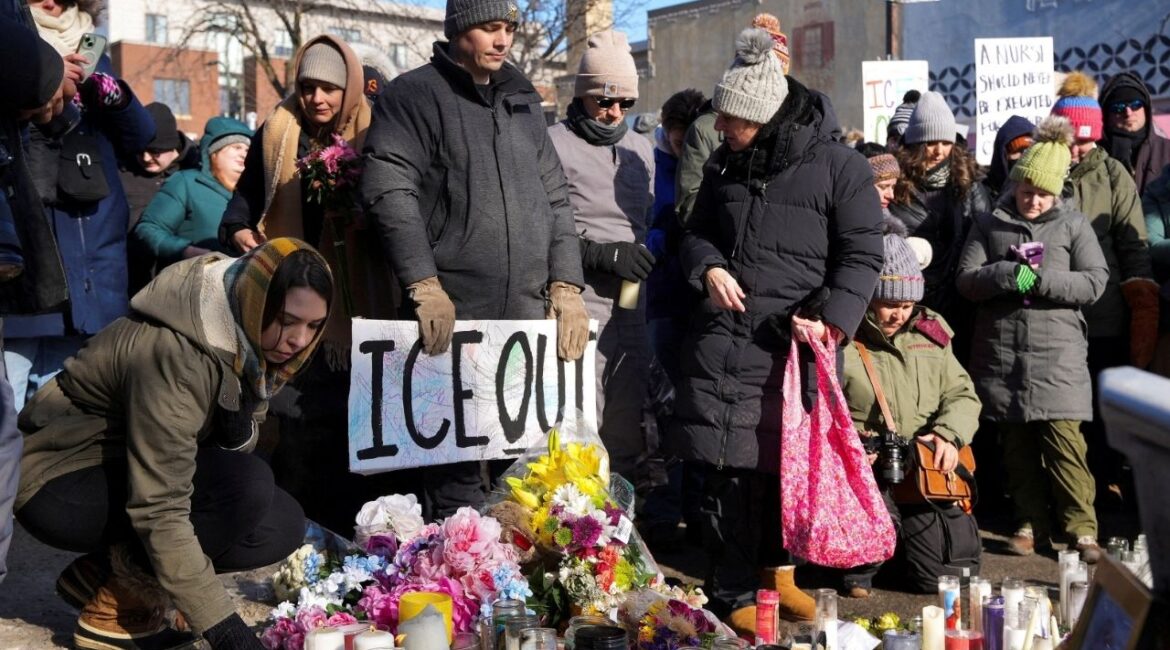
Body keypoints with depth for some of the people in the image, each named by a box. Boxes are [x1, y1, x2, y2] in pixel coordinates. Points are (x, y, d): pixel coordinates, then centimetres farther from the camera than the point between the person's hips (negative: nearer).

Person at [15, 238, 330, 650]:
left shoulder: (249, 338, -6)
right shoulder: (177, 353, -31)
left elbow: (239, 444, 2)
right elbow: (158, 511, -35)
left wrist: (239, 432, -22)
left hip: (120, 468, 9)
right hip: (58, 487, -9)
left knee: (282, 526, -7)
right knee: (247, 487, -29)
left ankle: (104, 572, 4)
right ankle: (118, 603, -10)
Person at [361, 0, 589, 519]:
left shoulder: (523, 101, 18)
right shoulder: (415, 95, -1)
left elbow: (555, 200, 18)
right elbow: (389, 192, -11)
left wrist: (566, 285, 7)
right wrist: (424, 285, -18)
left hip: (531, 316, 6)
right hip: (452, 316, -5)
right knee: (454, 458, -1)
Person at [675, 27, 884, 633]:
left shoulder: (838, 166, -4)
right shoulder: (725, 164, 11)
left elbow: (861, 255, -4)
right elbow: (697, 232, 22)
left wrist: (832, 318, -17)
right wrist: (708, 267, -1)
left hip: (795, 343, -2)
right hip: (723, 339, 3)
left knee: (789, 461, 8)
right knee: (730, 466, -1)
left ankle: (777, 569, 31)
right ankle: (733, 595, 11)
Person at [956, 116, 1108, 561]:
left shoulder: (1072, 224, 6)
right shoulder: (989, 224, 10)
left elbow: (1094, 281, -1)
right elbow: (966, 278, 2)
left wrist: (1042, 280, -13)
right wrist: (1009, 275, -15)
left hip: (1058, 353, -2)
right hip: (1001, 353, 2)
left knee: (1063, 435, -8)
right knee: (1016, 441, 7)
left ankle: (1081, 526, 0)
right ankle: (1031, 523, 18)